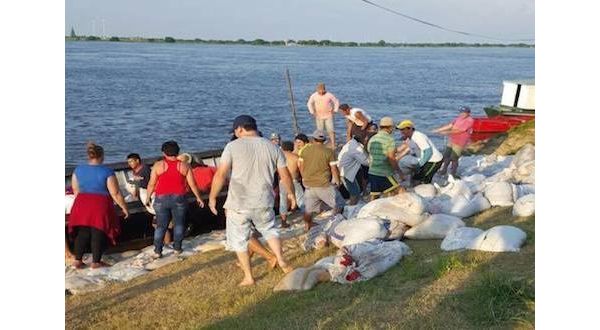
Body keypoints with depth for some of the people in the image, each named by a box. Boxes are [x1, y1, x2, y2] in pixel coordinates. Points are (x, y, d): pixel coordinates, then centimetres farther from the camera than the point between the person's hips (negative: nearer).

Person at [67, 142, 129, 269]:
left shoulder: (78, 170, 3)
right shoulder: (107, 172, -12)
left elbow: (76, 191, 12)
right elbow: (115, 194, -10)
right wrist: (124, 207, 0)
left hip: (82, 205, 4)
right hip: (100, 206, -4)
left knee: (82, 233, 13)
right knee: (98, 234, 5)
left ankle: (77, 260, 12)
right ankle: (96, 262, 10)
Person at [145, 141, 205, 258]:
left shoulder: (158, 165, -4)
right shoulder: (184, 166, -1)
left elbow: (151, 184, -2)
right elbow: (192, 184, 1)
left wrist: (148, 198, 11)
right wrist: (198, 197, 12)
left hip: (161, 199, 0)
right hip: (179, 199, 0)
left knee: (161, 225, 6)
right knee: (179, 223, 14)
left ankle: (157, 251, 5)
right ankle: (177, 248, 17)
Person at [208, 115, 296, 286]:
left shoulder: (233, 146, -7)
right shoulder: (272, 147, 4)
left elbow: (220, 174, -11)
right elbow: (285, 175, 8)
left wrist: (212, 197, 0)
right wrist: (291, 193, 24)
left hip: (238, 204, -3)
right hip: (263, 202, 3)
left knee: (239, 240, 12)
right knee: (269, 229, 27)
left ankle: (248, 277, 17)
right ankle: (281, 261, 17)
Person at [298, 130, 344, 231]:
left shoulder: (305, 150, 0)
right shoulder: (328, 151, -9)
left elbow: (300, 165, 9)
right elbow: (334, 169, -9)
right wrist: (337, 181, 6)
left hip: (309, 184, 4)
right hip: (324, 185, -4)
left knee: (308, 208, 17)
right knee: (337, 205, 12)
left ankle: (307, 226, 28)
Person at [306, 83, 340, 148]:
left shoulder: (329, 95, -11)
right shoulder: (314, 95, -7)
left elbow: (336, 102, 3)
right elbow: (309, 104, 9)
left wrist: (335, 110, -2)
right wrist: (312, 112, 3)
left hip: (328, 116, -1)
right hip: (319, 116, 2)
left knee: (331, 130, -7)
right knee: (320, 131, 3)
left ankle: (333, 145, -5)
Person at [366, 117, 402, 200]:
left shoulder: (372, 139, 10)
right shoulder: (389, 139, -10)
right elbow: (391, 158, -16)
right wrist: (398, 170, -6)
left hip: (372, 172, 7)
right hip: (385, 174, -7)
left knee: (374, 196, 11)